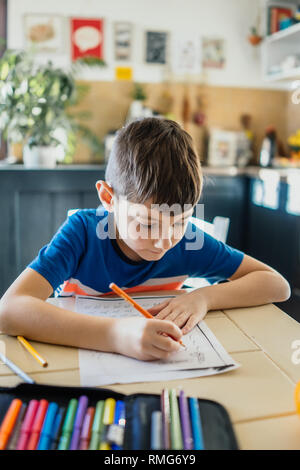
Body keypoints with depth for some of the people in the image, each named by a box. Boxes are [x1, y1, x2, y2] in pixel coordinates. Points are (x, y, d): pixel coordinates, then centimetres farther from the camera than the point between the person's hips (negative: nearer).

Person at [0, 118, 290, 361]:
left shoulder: (188, 241, -11)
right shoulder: (84, 231, -19)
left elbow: (277, 285, -5)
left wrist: (204, 297, -21)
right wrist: (115, 334, -44)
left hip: (156, 370, 2)